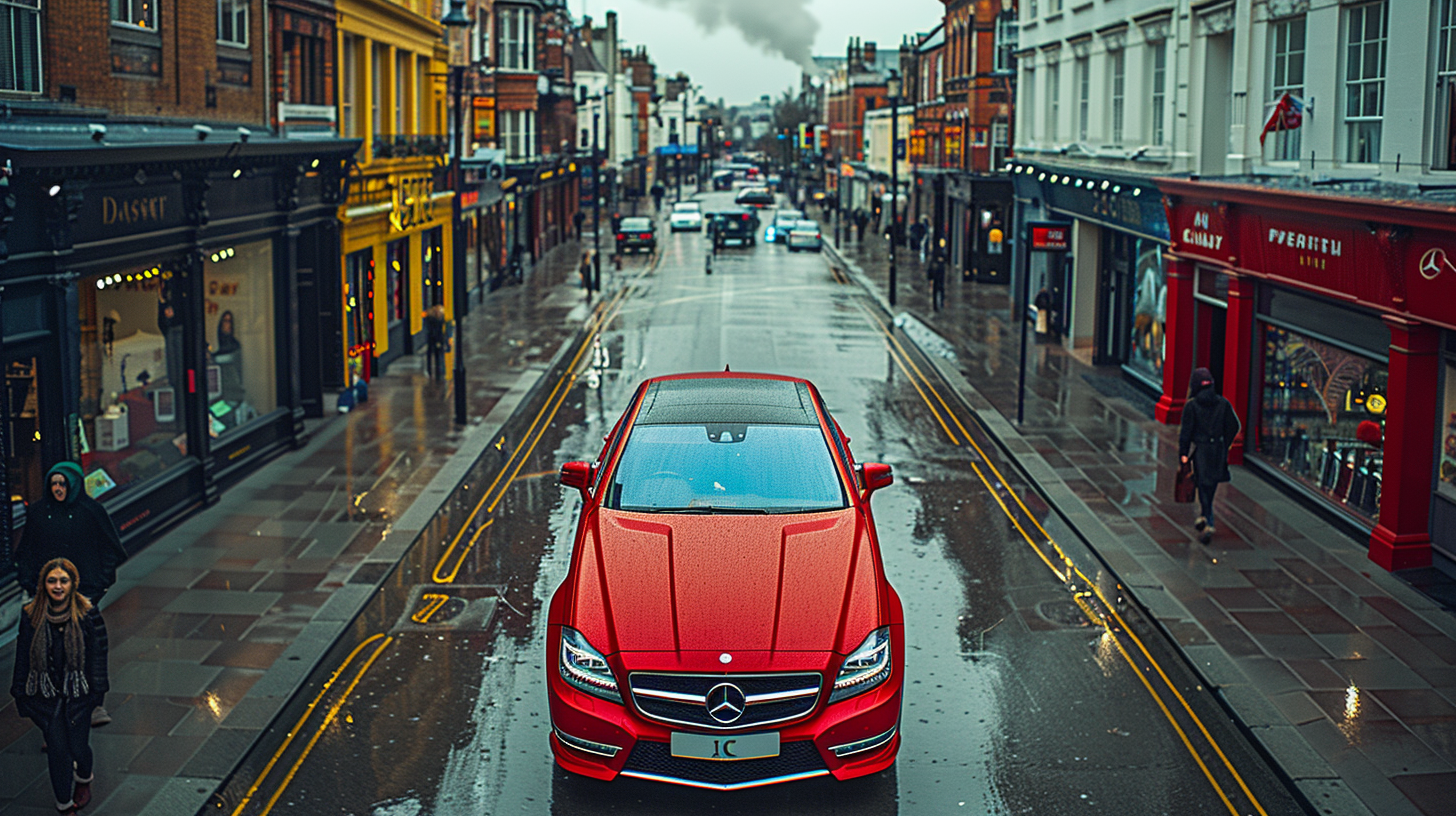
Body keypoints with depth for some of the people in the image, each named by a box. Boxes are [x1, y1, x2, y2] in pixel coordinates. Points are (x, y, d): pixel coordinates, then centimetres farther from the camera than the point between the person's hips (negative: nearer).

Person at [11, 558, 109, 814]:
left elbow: (97, 654, -1)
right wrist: (22, 696, 5)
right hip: (45, 694, 1)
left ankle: (84, 778, 39)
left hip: (78, 693, -1)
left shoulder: (86, 614, -7)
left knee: (78, 746, 4)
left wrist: (97, 691, -2)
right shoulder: (31, 615, -4)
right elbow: (23, 657, 4)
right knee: (57, 748, 2)